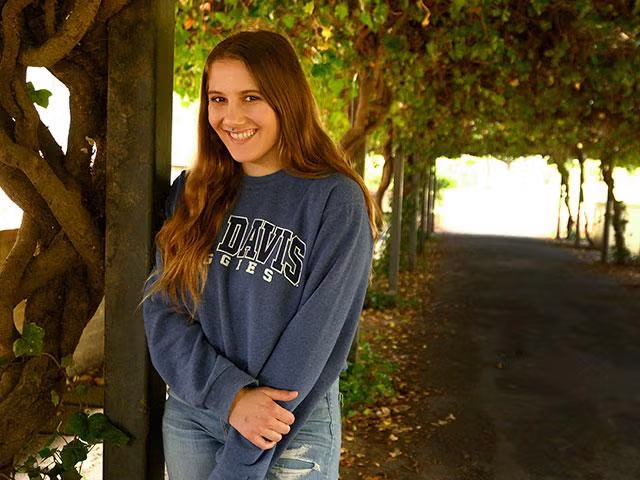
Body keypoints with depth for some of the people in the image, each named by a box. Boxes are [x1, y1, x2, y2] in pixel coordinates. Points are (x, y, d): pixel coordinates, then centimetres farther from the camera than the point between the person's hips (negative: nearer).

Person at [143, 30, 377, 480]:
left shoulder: (336, 202, -12)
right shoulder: (191, 193, 2)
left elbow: (313, 340, -15)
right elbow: (161, 305, -3)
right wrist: (229, 393, -19)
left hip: (292, 427, -3)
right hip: (189, 415, 4)